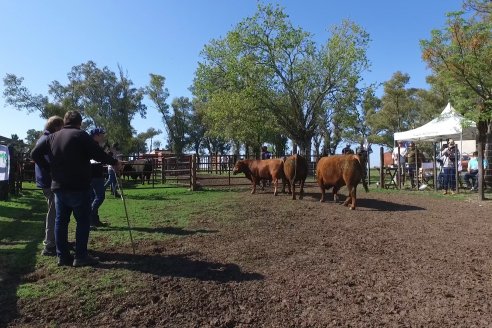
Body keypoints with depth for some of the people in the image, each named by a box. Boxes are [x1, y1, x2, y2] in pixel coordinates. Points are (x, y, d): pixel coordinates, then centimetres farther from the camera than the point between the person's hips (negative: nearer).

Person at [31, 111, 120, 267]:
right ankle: (80, 257, 1)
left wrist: (49, 168, 15)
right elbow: (98, 154, -14)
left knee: (61, 221, 11)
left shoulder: (52, 137, 12)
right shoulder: (81, 135, -8)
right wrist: (114, 162, -1)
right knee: (83, 221, 0)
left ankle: (62, 256, 16)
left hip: (58, 187, 7)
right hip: (78, 188, -6)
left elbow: (35, 153, 10)